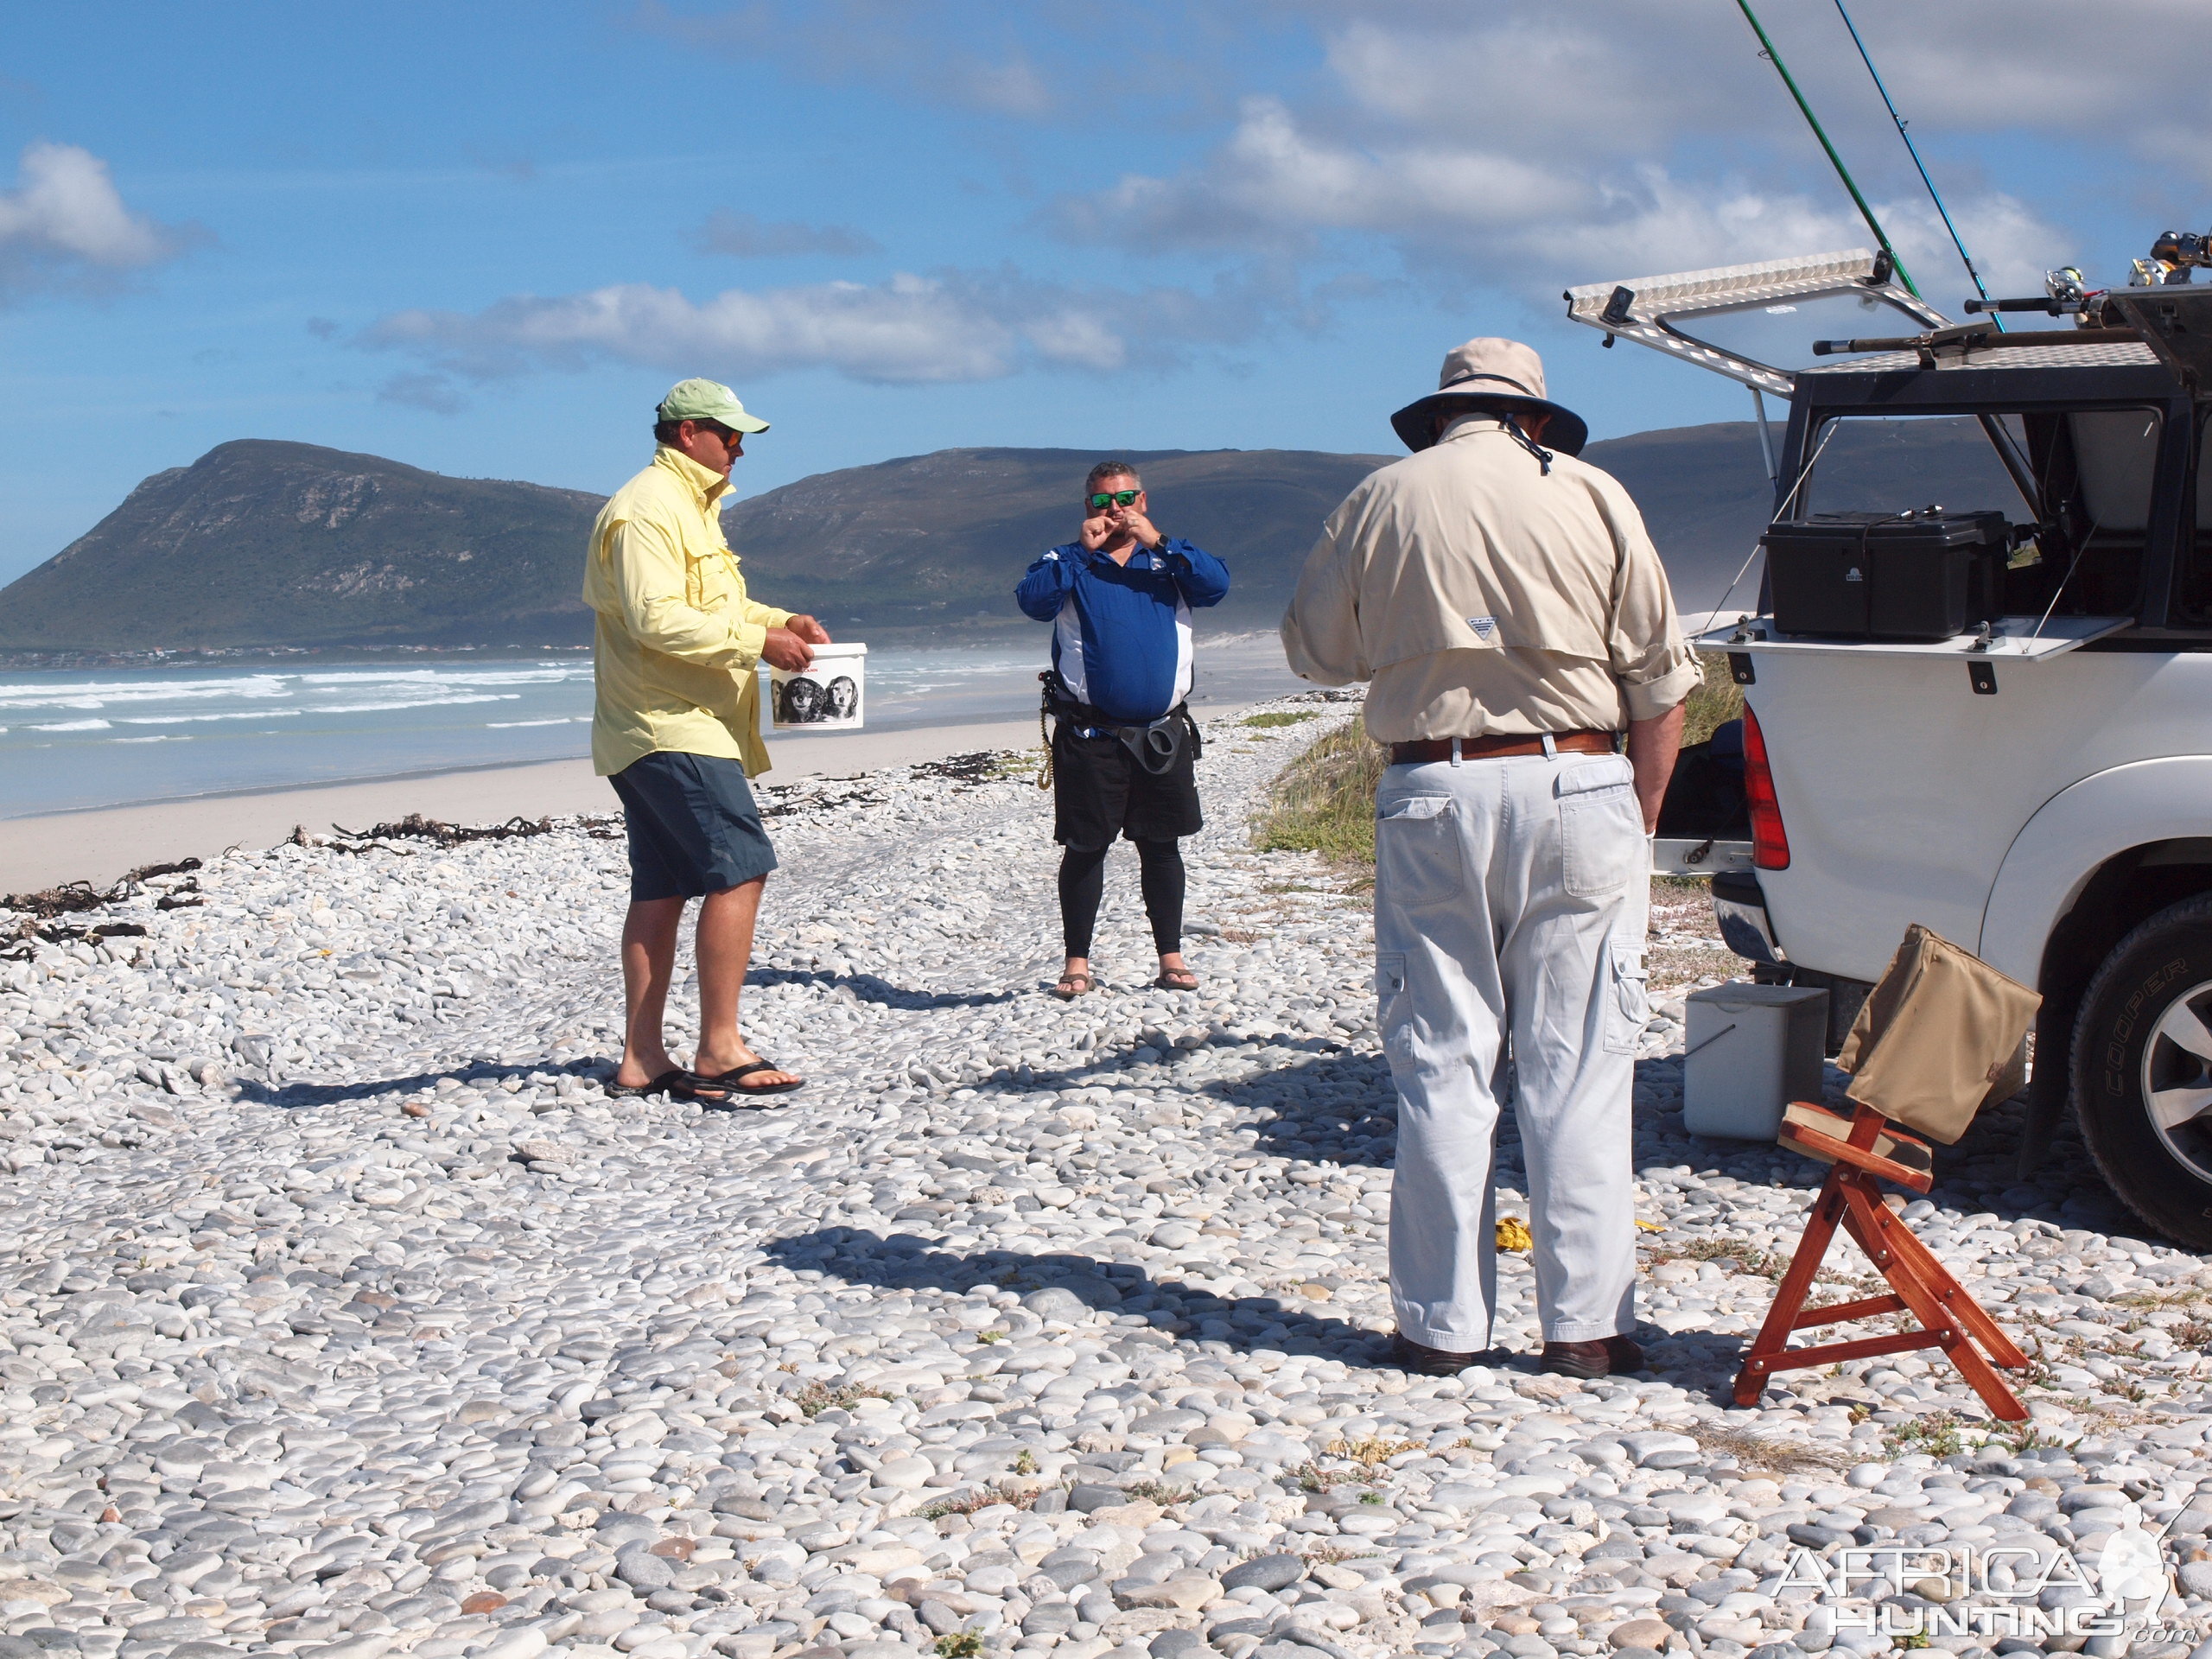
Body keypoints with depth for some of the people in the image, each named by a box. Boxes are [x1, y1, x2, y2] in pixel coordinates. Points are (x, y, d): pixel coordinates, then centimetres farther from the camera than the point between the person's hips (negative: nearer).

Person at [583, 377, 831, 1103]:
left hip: (672, 729, 11)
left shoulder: (690, 506, 22)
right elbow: (657, 620, -23)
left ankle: (642, 1059, 12)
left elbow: (709, 603, 32)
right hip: (670, 728, -11)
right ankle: (719, 1053, -14)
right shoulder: (646, 509, -13)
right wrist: (759, 642, -20)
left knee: (662, 889, 9)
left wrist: (781, 620, 15)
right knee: (739, 869, -15)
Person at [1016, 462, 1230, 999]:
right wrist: (1082, 550, -14)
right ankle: (1077, 963, 7)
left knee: (1161, 846, 9)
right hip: (1089, 734, -2)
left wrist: (1158, 542, -13)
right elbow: (1033, 600, -13)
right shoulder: (1068, 562, 6)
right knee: (1085, 848, 0)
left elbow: (1216, 585, -7)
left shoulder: (1169, 560, 11)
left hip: (1163, 734, 2)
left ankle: (1171, 958, 17)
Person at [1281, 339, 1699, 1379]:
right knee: (1575, 1071, 3)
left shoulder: (1381, 500, 6)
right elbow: (1661, 688, 3)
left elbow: (1314, 649, 17)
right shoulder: (1590, 495, 4)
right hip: (1576, 787, -1)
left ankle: (1442, 1323, 10)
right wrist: (1637, 824, 10)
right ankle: (1586, 1322, 6)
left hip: (1433, 796, 1)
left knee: (1442, 1069, 6)